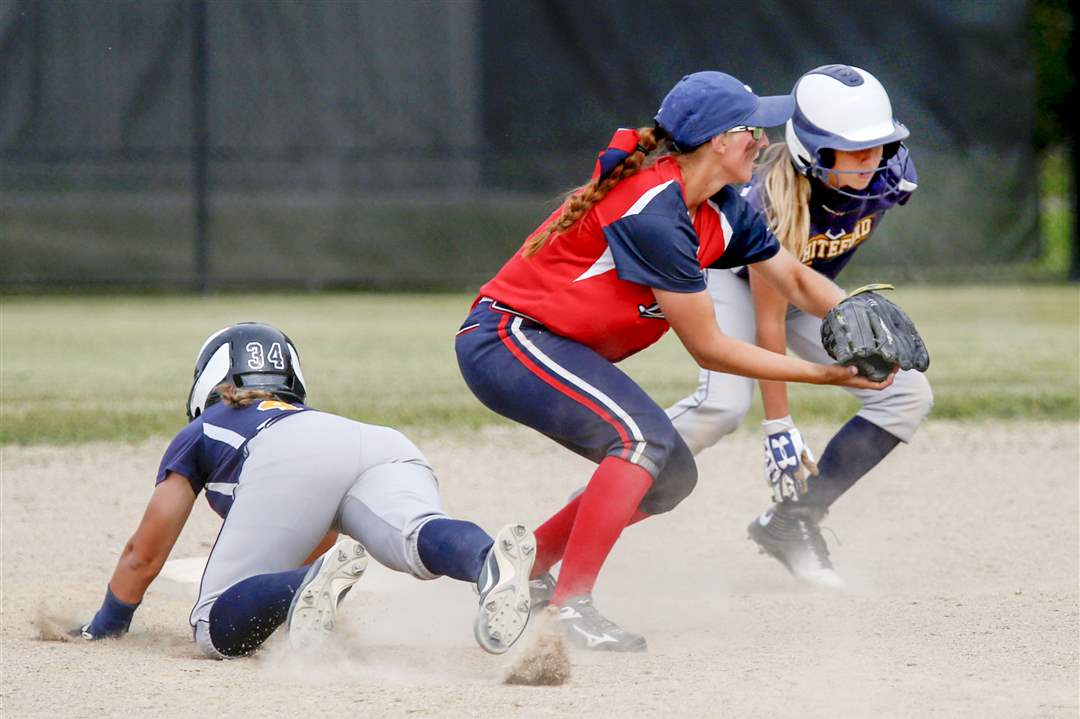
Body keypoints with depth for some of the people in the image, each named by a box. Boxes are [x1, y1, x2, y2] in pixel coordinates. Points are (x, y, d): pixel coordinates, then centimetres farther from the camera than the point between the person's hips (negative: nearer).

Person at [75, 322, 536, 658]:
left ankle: (320, 581, -36)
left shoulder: (201, 432, 38)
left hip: (289, 460, -3)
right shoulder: (304, 416, 48)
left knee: (216, 630, -5)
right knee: (422, 542, -27)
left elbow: (144, 555, 39)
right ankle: (490, 562, -63)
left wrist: (103, 628, 54)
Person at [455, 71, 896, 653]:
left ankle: (525, 568, 20)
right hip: (505, 338, -10)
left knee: (671, 477, 10)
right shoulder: (655, 213, -26)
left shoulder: (720, 209, 4)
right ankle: (570, 606, -30)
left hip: (559, 351, 10)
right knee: (644, 437, -28)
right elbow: (707, 348, -22)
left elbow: (795, 280, 12)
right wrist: (821, 375, -18)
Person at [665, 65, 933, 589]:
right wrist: (779, 427, -32)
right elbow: (768, 323, -33)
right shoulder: (777, 203, -39)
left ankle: (791, 522, -4)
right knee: (724, 404, -32)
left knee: (906, 395, -10)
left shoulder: (893, 175, -25)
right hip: (733, 275, -6)